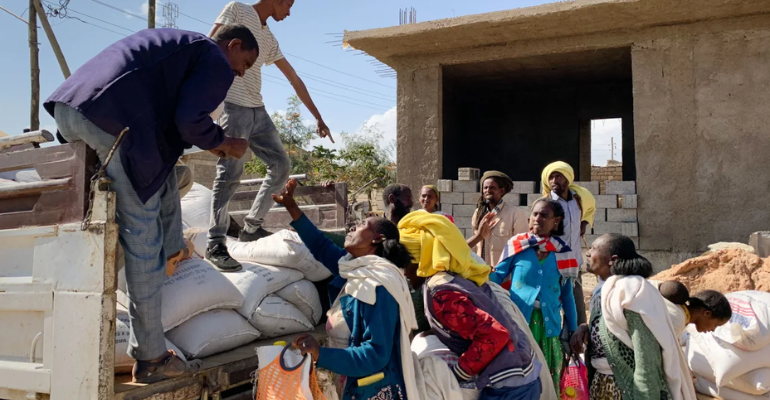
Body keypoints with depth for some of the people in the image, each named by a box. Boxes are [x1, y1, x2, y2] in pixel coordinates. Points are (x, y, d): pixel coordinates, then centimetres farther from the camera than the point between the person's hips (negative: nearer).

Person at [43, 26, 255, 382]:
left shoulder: (180, 45, 33)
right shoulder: (217, 63, 7)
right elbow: (189, 120, -8)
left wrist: (208, 143, 29)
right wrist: (223, 144, 11)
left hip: (68, 105, 9)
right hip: (112, 120, -9)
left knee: (163, 166, 30)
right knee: (143, 239, -2)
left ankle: (171, 256, 31)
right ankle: (151, 357, 5)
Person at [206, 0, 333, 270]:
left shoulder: (270, 40, 22)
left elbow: (294, 79, 24)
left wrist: (317, 116, 25)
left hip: (258, 111, 8)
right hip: (233, 106, -8)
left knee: (281, 165, 7)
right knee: (230, 174, -13)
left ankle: (252, 226, 16)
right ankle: (215, 244, -8)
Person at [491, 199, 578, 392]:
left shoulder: (561, 253, 2)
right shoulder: (517, 245, -3)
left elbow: (567, 294, 9)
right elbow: (498, 276, 0)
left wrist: (572, 330, 11)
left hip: (549, 323, 2)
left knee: (548, 377, 13)